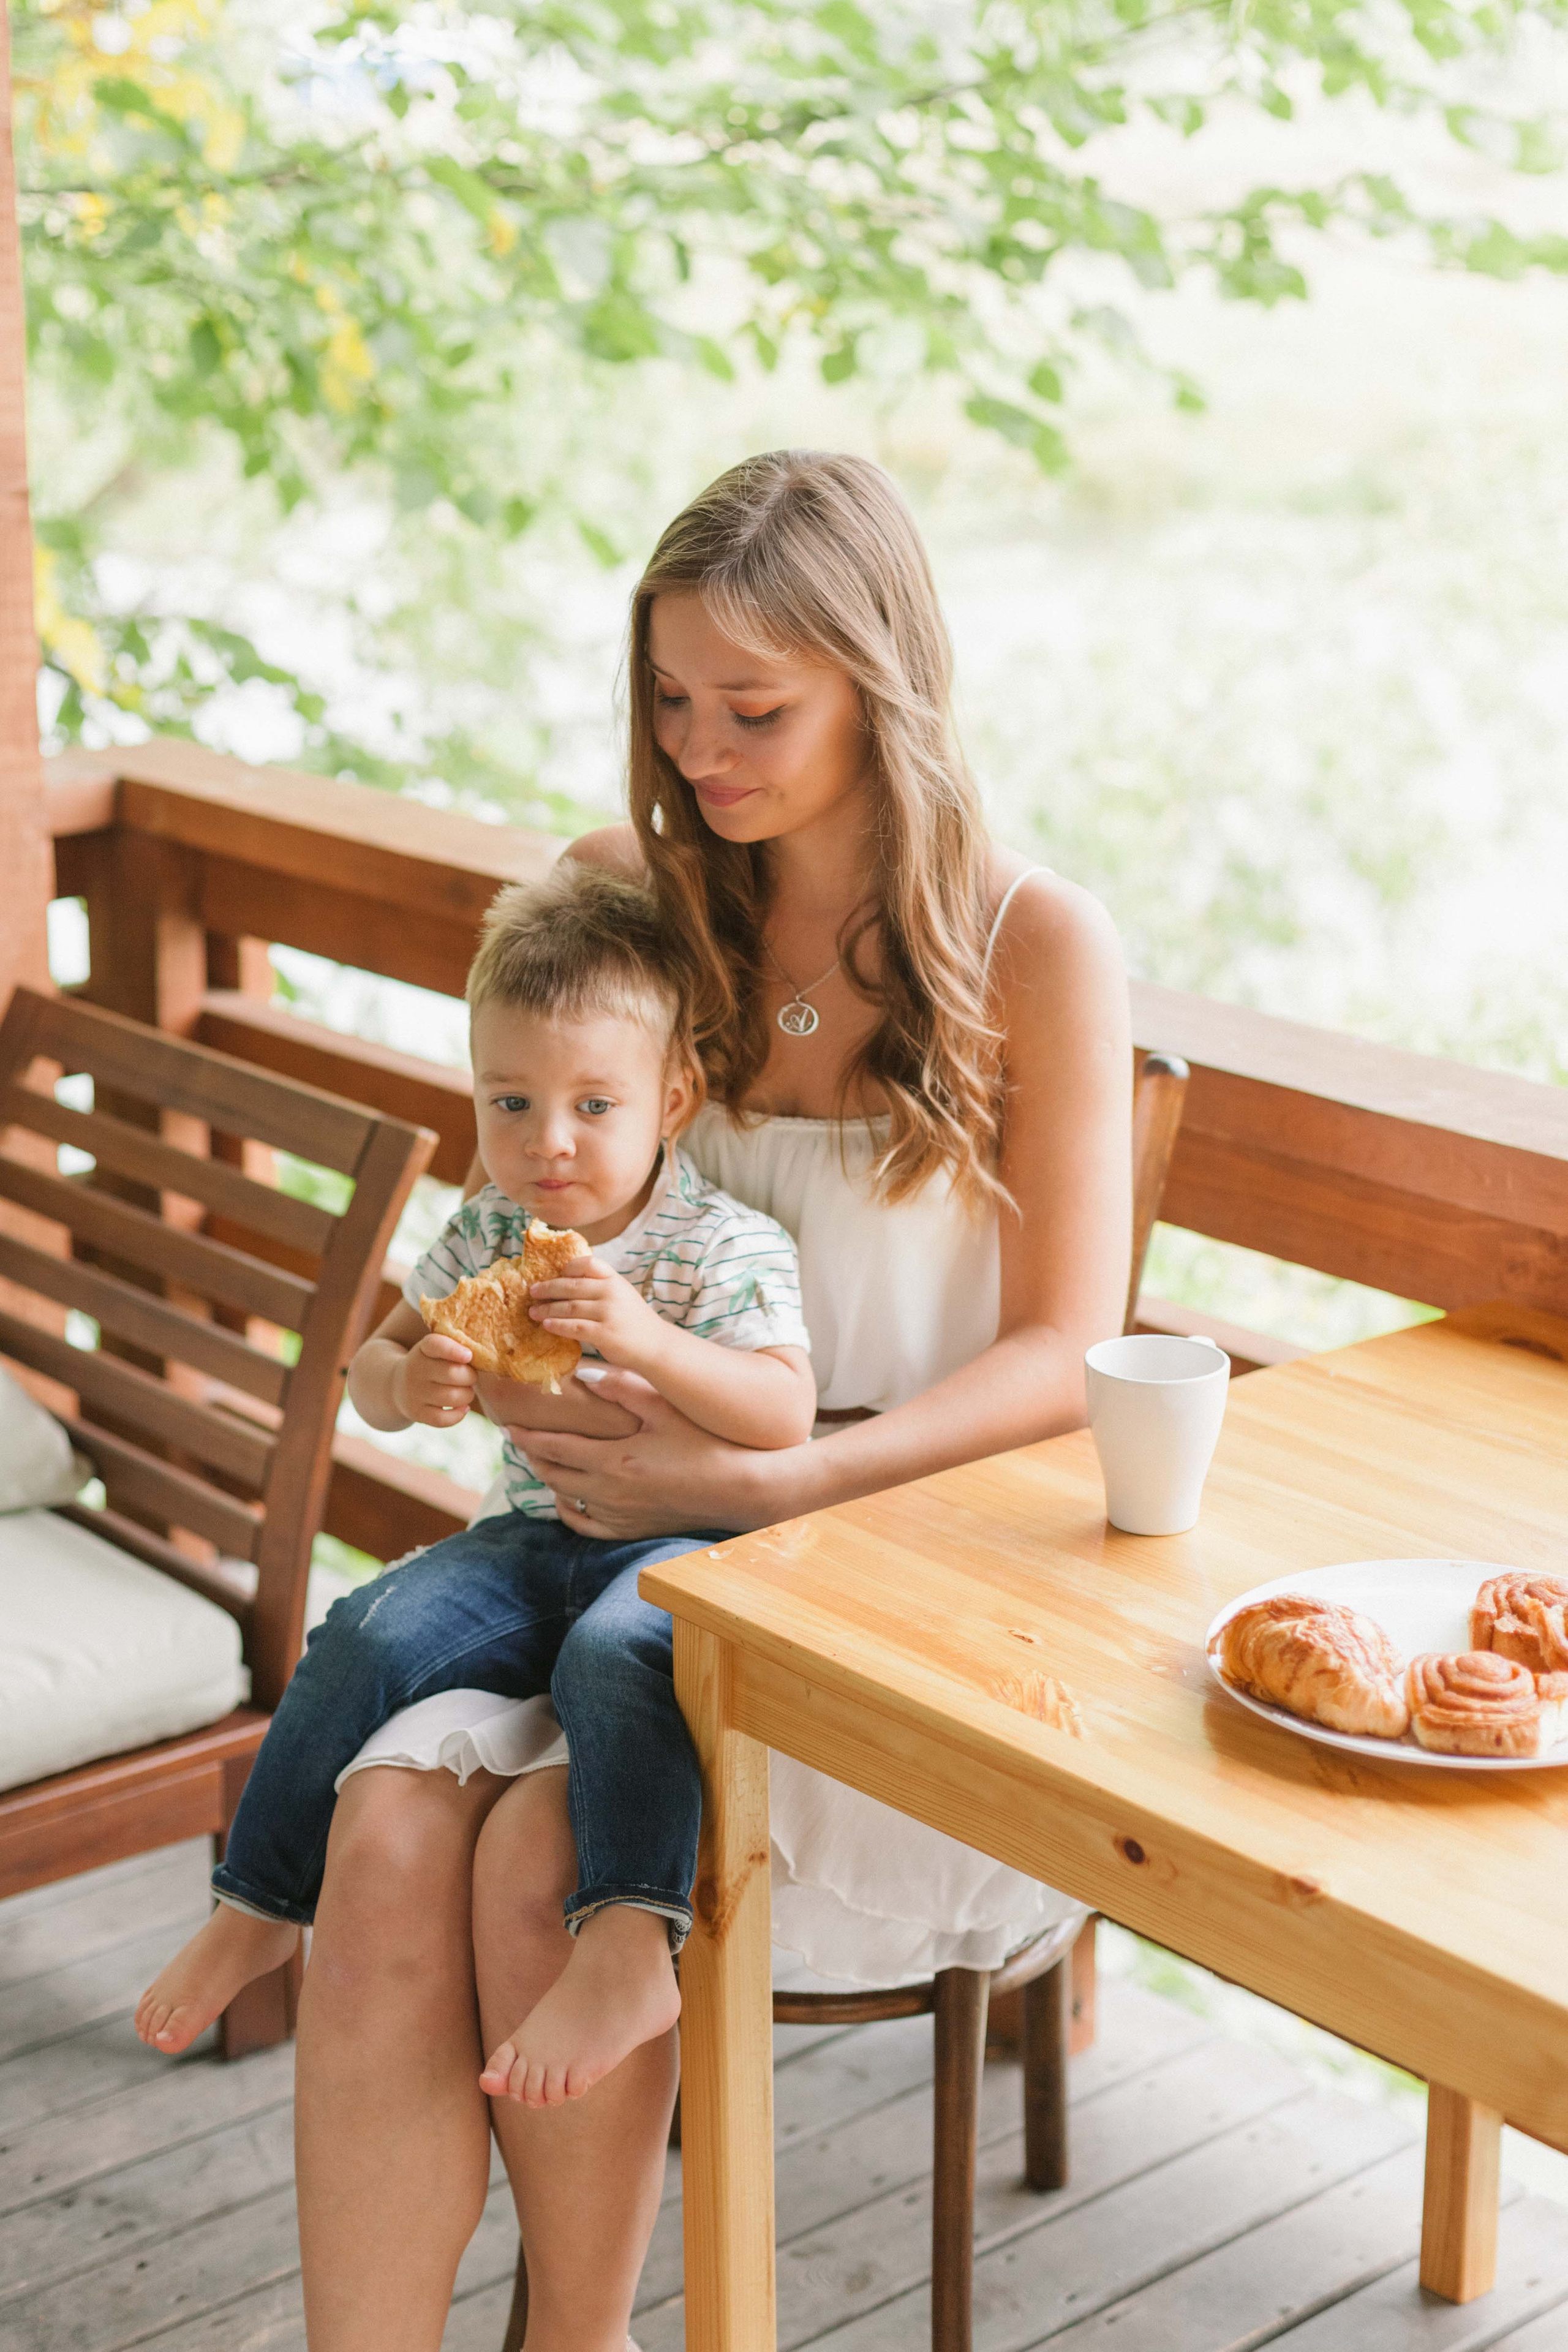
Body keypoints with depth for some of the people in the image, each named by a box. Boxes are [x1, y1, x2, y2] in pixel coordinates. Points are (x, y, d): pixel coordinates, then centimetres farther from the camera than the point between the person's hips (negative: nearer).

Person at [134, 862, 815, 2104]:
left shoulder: (726, 1245, -11)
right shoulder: (487, 1233, 6)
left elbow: (785, 1414, -22)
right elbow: (376, 1364, 15)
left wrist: (647, 1340, -35)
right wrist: (410, 1381, -11)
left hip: (686, 1544, -5)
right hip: (537, 1536, 6)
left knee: (612, 1654, -37)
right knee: (368, 1639, -13)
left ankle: (629, 1953, -43)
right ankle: (259, 1905, 3)